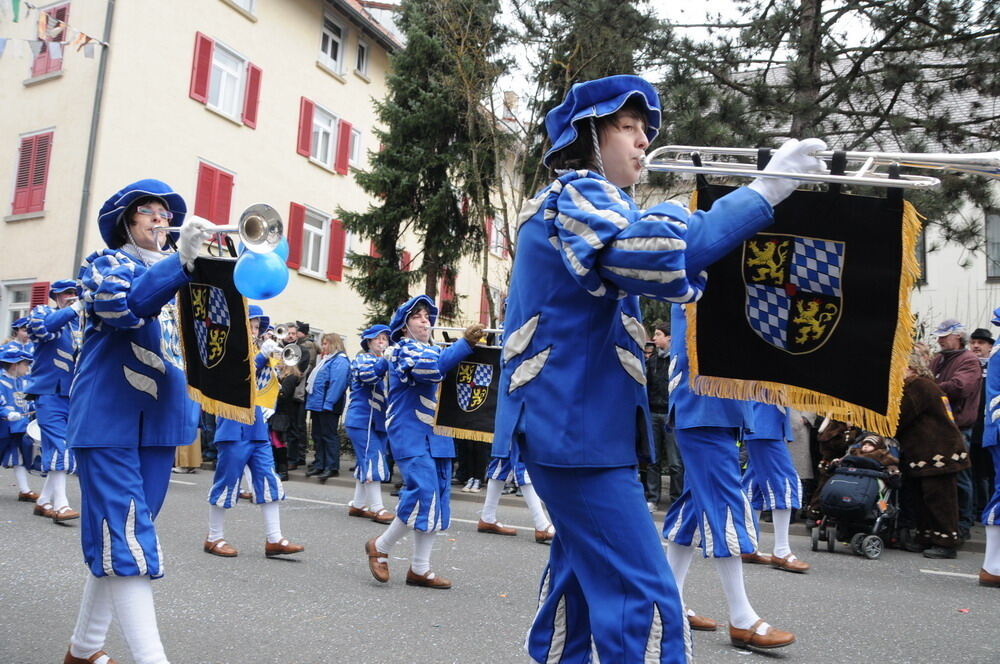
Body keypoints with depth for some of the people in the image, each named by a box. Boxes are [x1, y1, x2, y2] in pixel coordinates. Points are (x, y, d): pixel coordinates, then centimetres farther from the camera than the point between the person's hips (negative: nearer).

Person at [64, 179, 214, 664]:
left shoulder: (175, 275, 19)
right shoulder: (105, 264, 1)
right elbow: (127, 304, -22)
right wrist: (180, 260, -38)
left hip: (160, 419, 6)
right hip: (108, 419, -6)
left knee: (117, 535, 12)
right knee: (126, 539, -12)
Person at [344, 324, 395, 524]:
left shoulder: (386, 361, 19)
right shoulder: (361, 359, -4)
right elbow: (367, 374, -26)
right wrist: (386, 361, -40)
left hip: (379, 421, 8)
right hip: (362, 419, -8)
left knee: (366, 462, 11)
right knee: (373, 460, -11)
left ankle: (358, 504, 19)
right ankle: (377, 508, -10)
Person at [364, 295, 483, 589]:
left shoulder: (436, 349, 21)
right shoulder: (403, 349, -4)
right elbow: (430, 367, -24)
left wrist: (473, 346, -4)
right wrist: (465, 343, -27)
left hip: (438, 435, 8)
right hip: (411, 434, -8)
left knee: (438, 500, 5)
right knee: (424, 495, -17)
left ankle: (420, 569, 13)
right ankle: (380, 547, 5)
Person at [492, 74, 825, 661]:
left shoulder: (581, 200, 22)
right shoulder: (577, 192, -11)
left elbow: (635, 274, 31)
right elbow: (650, 254, -32)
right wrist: (763, 193, -23)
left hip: (571, 417, 11)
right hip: (577, 422, -11)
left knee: (584, 569, 21)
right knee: (645, 604, -13)